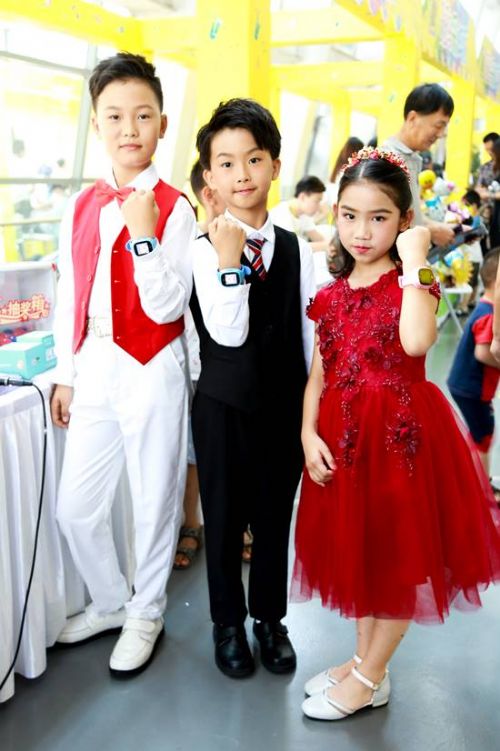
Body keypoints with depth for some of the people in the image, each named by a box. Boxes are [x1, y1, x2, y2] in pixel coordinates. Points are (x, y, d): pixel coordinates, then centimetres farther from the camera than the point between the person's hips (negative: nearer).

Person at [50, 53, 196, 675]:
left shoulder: (174, 209, -8)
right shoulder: (81, 207, 7)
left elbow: (166, 306, -15)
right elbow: (70, 296, 11)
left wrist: (143, 233, -23)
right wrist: (65, 374, 12)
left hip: (151, 368, -4)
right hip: (94, 367, 5)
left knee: (154, 500, 9)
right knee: (75, 505, 11)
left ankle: (145, 613, 32)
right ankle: (108, 602, 36)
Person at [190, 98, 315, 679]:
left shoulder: (298, 252, 0)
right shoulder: (204, 251, -9)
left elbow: (312, 336, 3)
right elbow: (228, 334, -19)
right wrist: (230, 264, -28)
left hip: (285, 406, 2)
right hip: (223, 407, -2)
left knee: (275, 518, 15)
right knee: (223, 519, 13)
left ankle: (270, 617, 36)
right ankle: (228, 622, 33)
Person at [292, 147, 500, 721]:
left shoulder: (411, 282, -8)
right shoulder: (331, 294, 6)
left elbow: (416, 341, -30)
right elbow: (318, 373, 6)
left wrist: (413, 263, -23)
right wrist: (308, 433, -6)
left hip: (401, 432, -5)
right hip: (343, 434, 5)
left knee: (398, 555, 7)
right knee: (357, 549, 17)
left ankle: (370, 678, 24)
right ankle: (363, 658, 35)